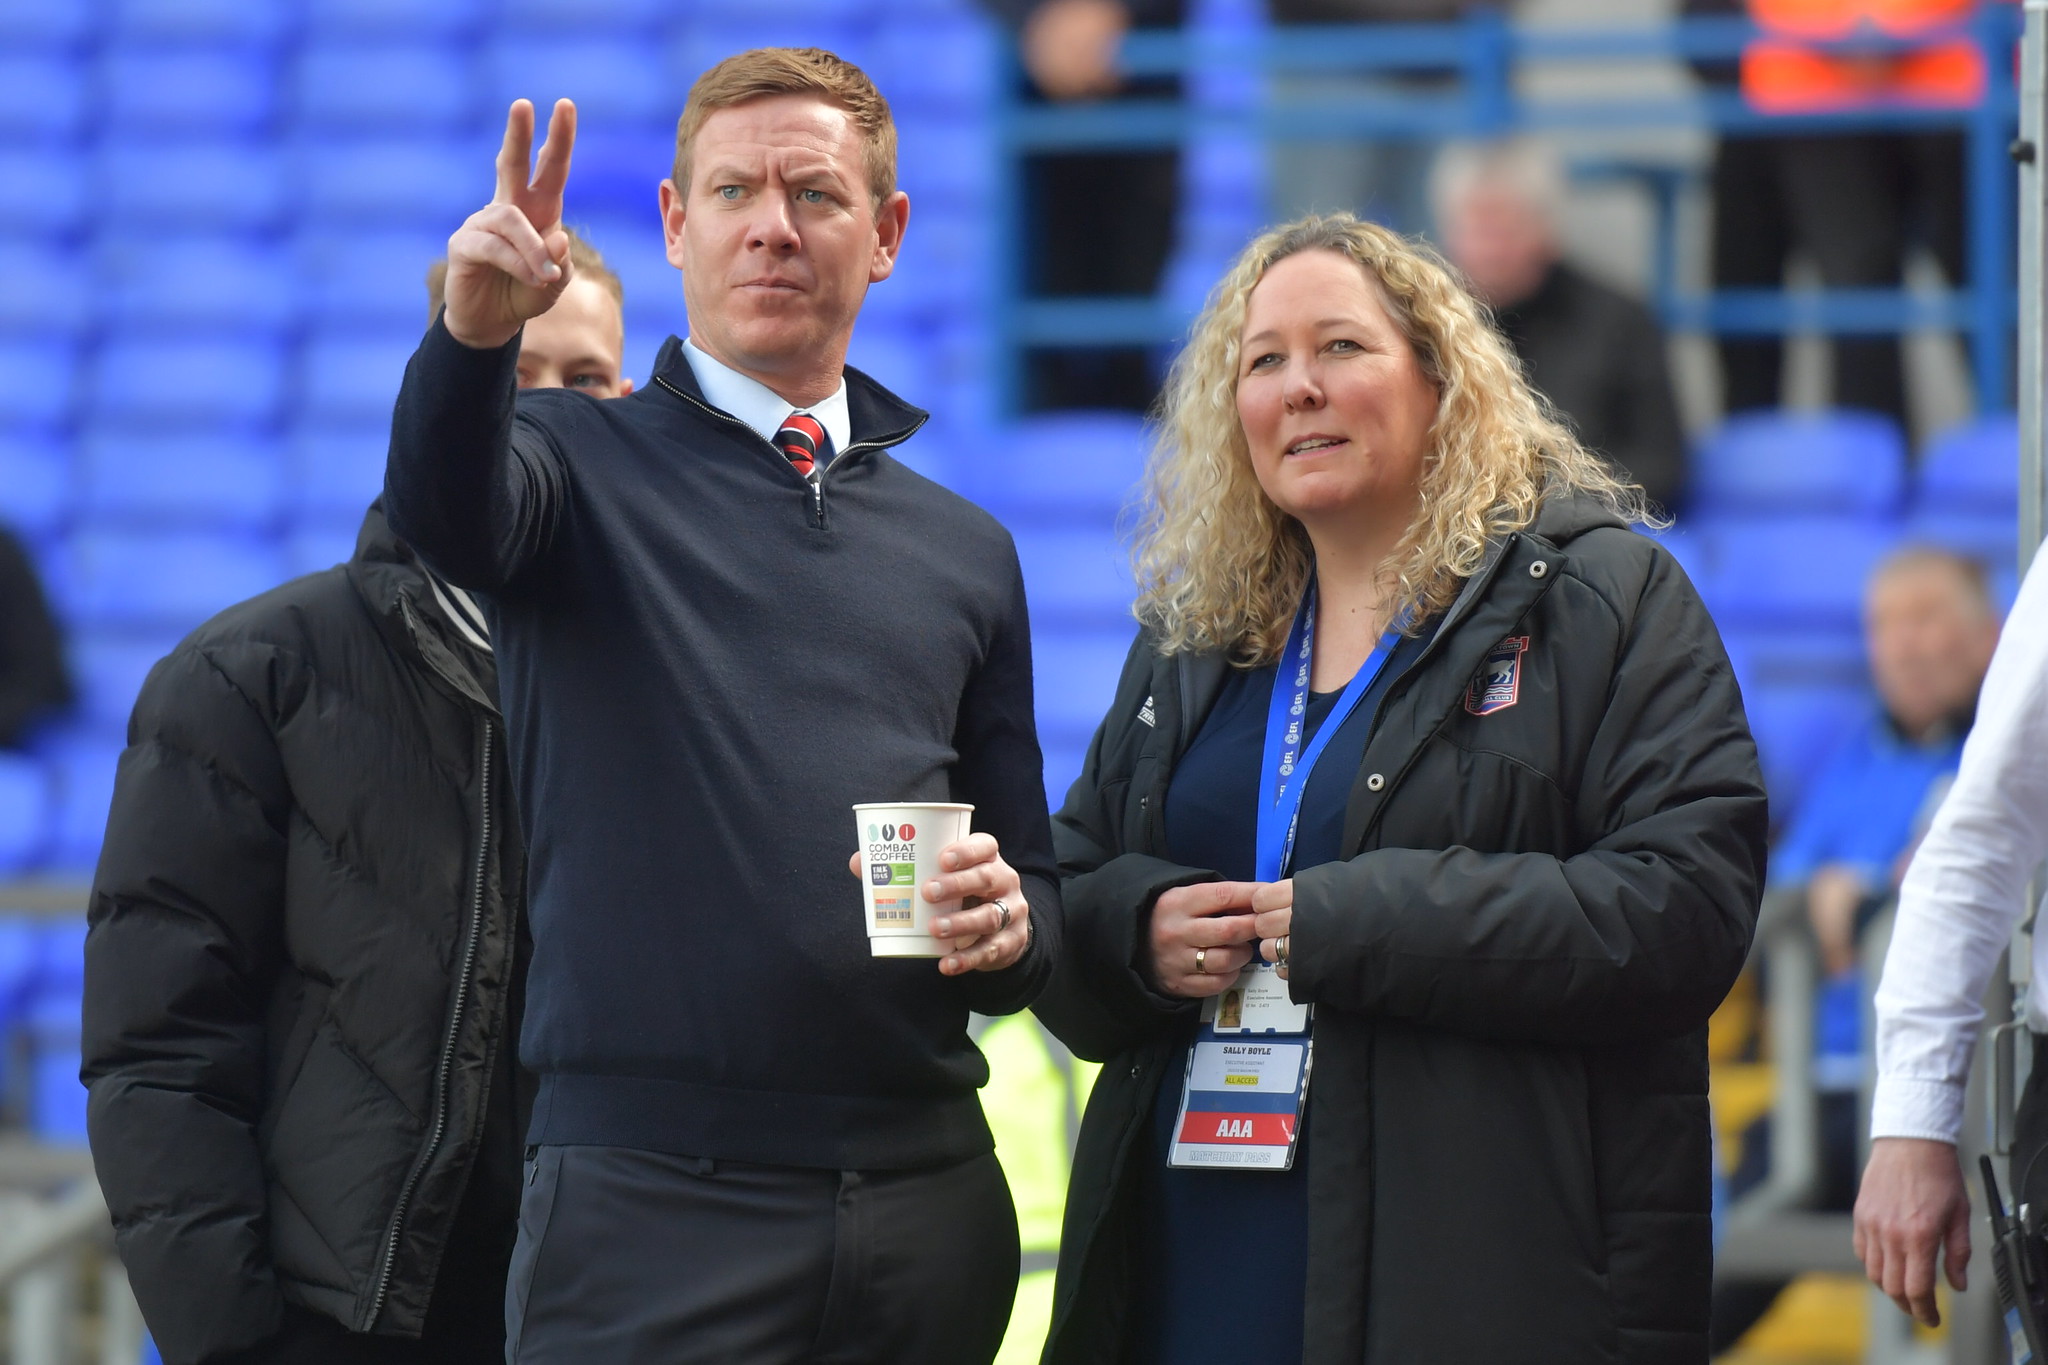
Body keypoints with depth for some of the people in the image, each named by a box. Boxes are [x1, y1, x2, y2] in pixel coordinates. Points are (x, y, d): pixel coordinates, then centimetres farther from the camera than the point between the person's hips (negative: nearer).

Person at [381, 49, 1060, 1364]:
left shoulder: (966, 551, 17)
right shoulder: (589, 463, 5)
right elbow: (446, 506, -20)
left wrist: (1008, 921, -3)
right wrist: (475, 333, -40)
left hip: (924, 1195, 4)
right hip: (651, 1197, -4)